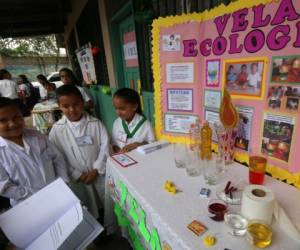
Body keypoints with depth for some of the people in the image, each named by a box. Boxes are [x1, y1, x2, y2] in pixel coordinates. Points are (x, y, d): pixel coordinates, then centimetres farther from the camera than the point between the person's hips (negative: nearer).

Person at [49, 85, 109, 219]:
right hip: (77, 180, -1)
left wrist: (96, 170, -12)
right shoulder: (57, 130, -9)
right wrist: (77, 175, -10)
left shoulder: (95, 123, -8)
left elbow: (105, 146, -7)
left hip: (100, 175, 1)